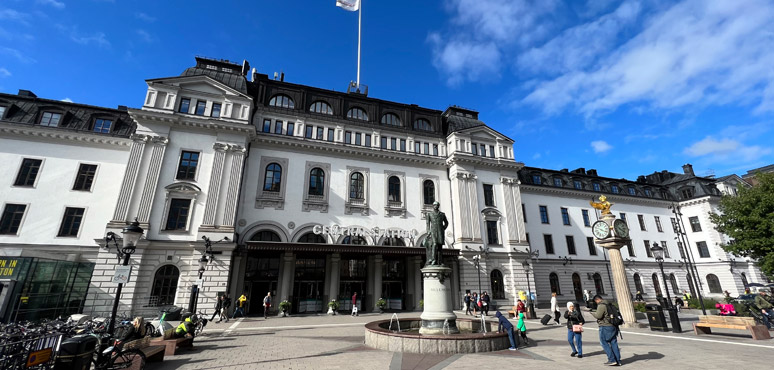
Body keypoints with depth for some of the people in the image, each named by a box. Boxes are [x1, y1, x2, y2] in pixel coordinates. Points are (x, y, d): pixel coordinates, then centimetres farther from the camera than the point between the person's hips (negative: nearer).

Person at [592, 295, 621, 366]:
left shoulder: (601, 305, -16)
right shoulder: (609, 304, 12)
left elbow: (598, 316, -21)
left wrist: (593, 312, -3)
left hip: (605, 327, -9)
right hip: (613, 326, 9)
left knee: (604, 343, 2)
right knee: (614, 343, 12)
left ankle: (612, 360, 0)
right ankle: (618, 361, 15)